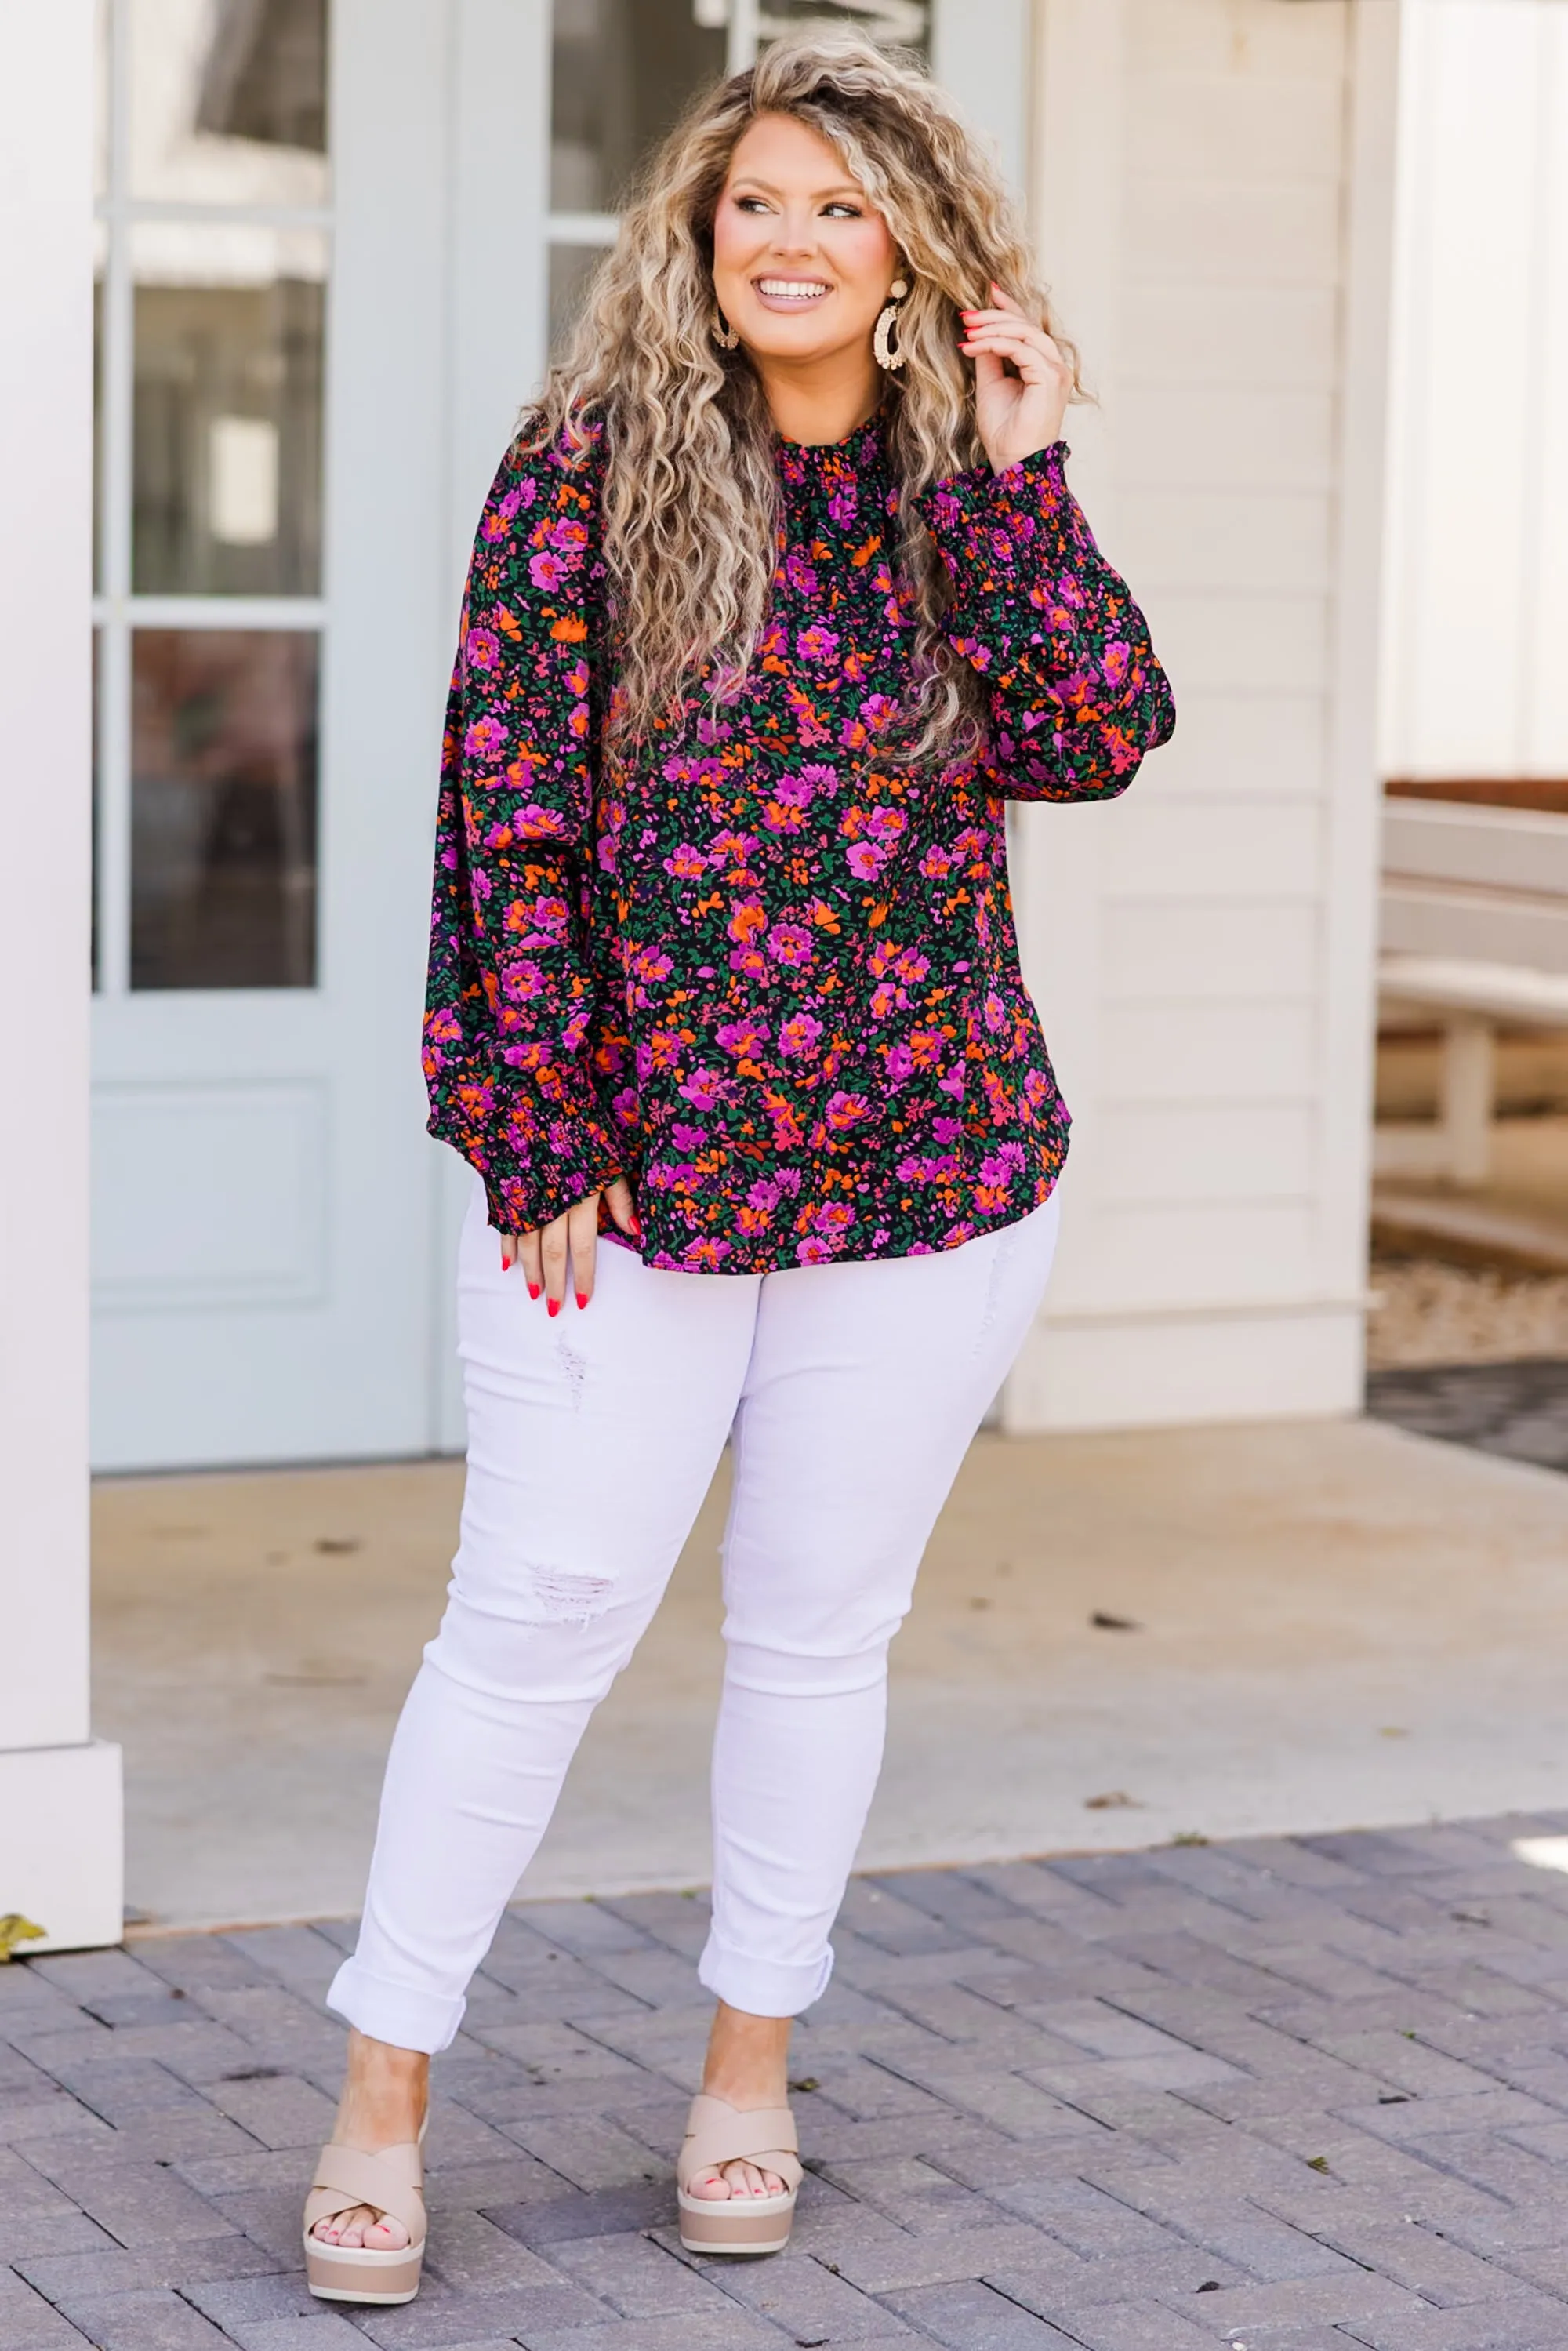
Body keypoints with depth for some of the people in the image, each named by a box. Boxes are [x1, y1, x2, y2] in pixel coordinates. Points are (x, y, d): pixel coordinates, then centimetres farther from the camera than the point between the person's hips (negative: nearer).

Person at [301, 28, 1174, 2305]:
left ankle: (751, 2070, 26)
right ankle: (384, 2097, 8)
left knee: (820, 1628, 11)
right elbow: (514, 817, -7)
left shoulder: (965, 500, 5)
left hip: (928, 1169, 3)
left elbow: (1103, 738, -10)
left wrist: (1020, 476, -12)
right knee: (537, 1611, -2)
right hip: (633, 1171, -3)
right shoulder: (588, 475, -4)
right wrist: (539, 1139, -10)